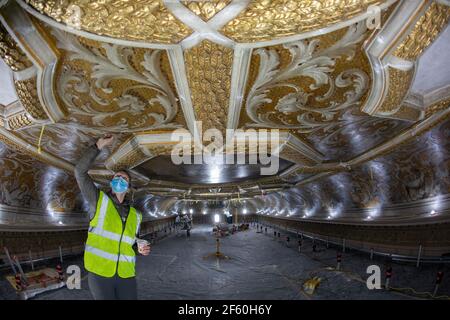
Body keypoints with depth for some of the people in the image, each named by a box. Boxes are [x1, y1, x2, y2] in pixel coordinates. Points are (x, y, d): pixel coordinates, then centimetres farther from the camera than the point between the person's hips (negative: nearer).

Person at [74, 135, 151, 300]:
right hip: (99, 272, -3)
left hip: (126, 275, 3)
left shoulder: (135, 215, 11)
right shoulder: (99, 200, 0)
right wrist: (99, 146, -14)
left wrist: (140, 249, -1)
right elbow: (80, 171, -10)